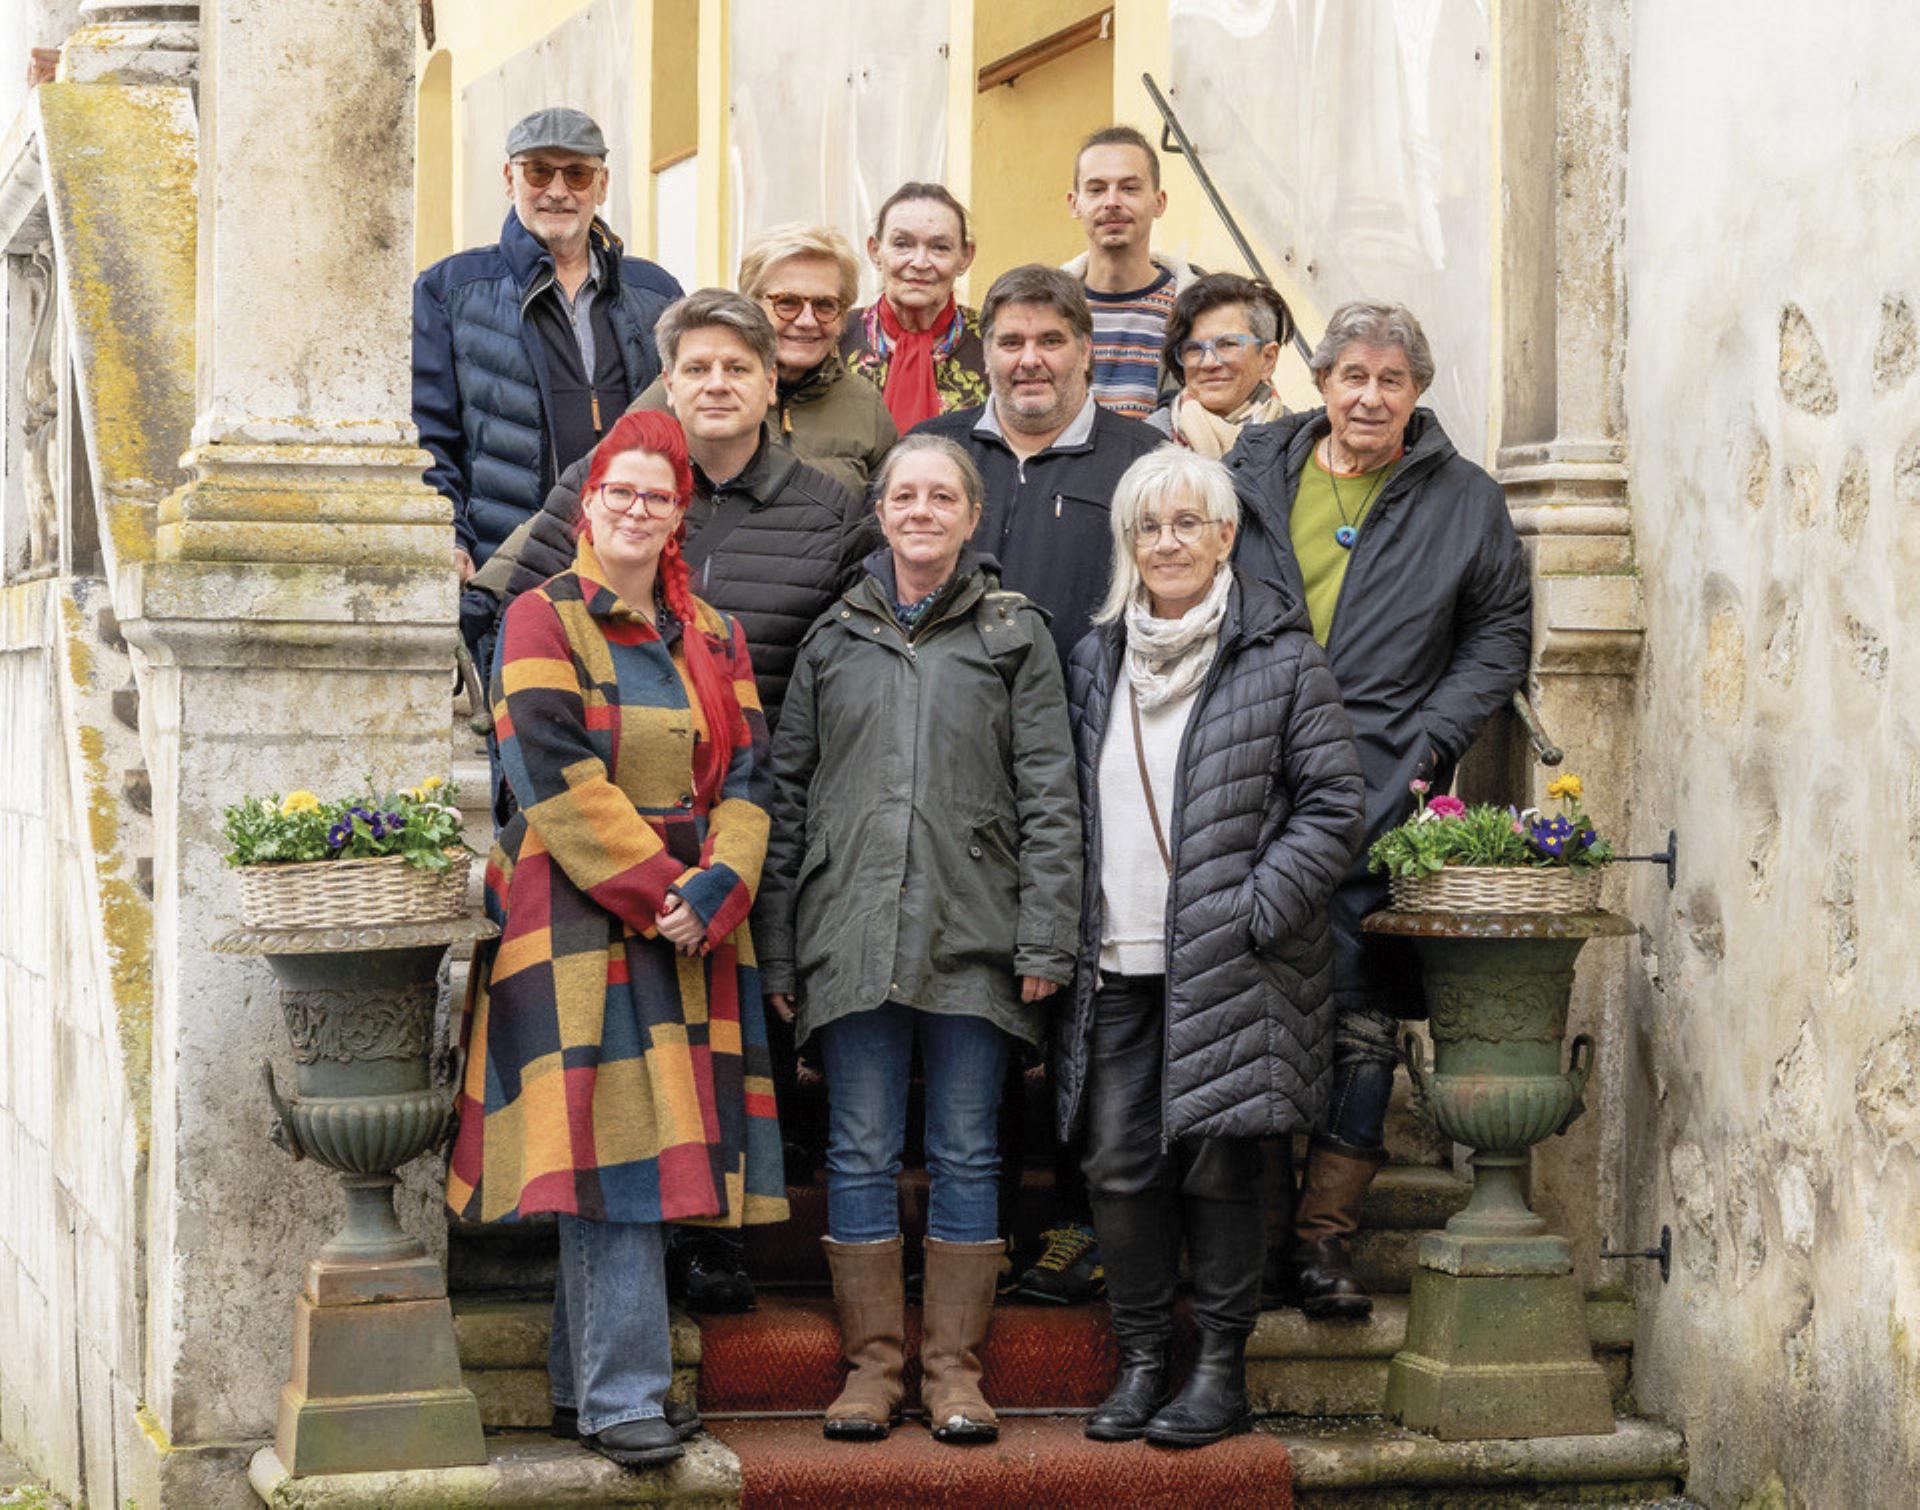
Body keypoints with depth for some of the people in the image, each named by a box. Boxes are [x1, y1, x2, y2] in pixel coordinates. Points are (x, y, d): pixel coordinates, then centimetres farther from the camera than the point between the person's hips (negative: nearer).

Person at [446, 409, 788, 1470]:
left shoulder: (713, 638, 16)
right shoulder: (544, 621, -1)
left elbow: (745, 779, 8)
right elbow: (559, 779, -11)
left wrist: (712, 892, -9)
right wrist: (653, 894, -14)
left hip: (692, 930, 6)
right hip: (579, 920, -6)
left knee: (659, 1146, 4)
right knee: (612, 1147, -12)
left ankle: (582, 1385, 12)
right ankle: (621, 1398, -11)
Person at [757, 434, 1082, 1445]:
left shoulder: (1015, 634, 6)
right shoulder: (834, 639, 12)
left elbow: (1048, 797, 2)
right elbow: (788, 793, 12)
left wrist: (1044, 939, -6)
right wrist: (776, 948, 6)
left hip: (972, 938, -1)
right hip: (852, 933, 2)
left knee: (965, 1154, 3)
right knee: (860, 1154, 2)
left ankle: (955, 1369, 9)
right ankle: (872, 1364, 10)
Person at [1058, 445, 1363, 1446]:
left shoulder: (1280, 658, -2)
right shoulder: (1096, 660, 13)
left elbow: (1333, 802, -4)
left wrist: (1253, 910, -11)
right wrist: (1068, 935, 9)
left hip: (1229, 968, -4)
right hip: (1116, 962, 4)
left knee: (1216, 1166, -1)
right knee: (1120, 1167, 4)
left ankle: (1222, 1373, 10)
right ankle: (1141, 1363, 16)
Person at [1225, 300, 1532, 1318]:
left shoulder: (1463, 501, 8)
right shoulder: (1251, 476, 10)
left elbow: (1502, 631, 12)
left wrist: (1433, 737, 0)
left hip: (1380, 800, -1)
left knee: (1362, 1023, -3)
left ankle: (1323, 1238, 4)